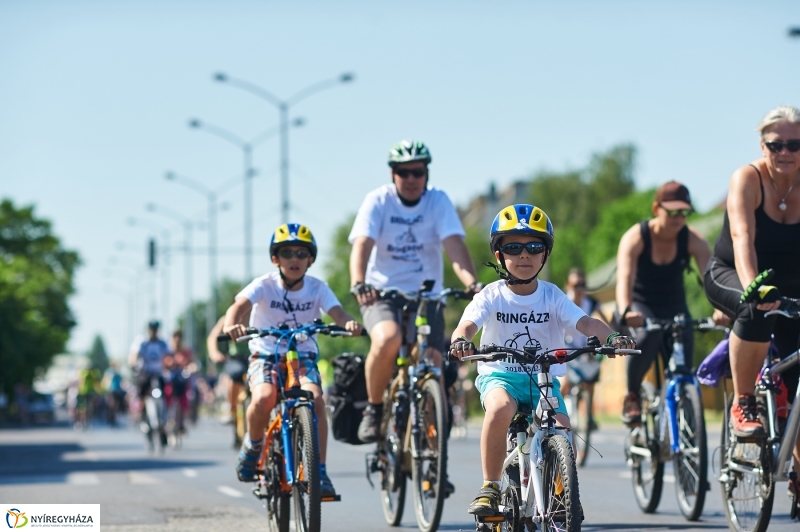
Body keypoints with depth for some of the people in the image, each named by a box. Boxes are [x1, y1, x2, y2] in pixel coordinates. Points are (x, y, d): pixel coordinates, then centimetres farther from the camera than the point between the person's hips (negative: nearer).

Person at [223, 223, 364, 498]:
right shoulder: (264, 285, -11)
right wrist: (232, 325, -51)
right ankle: (253, 444, 1)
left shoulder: (317, 288, -5)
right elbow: (240, 305, -28)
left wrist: (349, 323, -46)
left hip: (303, 357, 1)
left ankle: (320, 472, -20)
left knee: (315, 400, -27)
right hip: (266, 356, -1)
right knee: (264, 399, -31)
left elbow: (337, 312, -21)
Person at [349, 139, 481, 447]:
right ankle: (373, 409, -9)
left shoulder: (438, 201, -4)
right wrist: (358, 284, -41)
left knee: (433, 365, -13)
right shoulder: (378, 201, -7)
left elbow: (454, 245, -17)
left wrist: (472, 283, -35)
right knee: (387, 340, -32)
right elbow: (362, 245, -21)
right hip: (381, 294, -2)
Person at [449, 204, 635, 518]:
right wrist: (460, 340, -42)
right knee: (501, 408, -36)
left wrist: (609, 337, -34)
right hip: (499, 374, -2)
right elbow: (468, 324, -17)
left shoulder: (552, 297, 2)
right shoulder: (491, 296, -2)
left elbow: (585, 322, -12)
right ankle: (489, 488, -22)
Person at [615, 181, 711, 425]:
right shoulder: (635, 237, -21)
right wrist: (626, 312, -56)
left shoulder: (693, 239, -14)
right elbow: (624, 279, -36)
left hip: (674, 309, 3)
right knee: (647, 335, -36)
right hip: (639, 306, -3)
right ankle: (632, 396, -15)